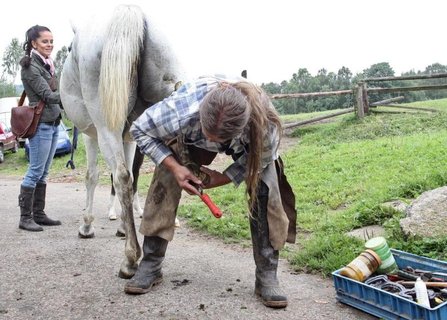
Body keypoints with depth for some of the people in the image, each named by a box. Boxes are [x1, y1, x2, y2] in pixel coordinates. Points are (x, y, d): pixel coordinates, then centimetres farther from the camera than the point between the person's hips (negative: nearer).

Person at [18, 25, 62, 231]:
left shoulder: (47, 64, 14)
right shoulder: (30, 67, -11)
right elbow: (48, 96, -18)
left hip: (53, 124, 9)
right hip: (41, 125, -9)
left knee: (43, 173, 11)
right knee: (35, 172, -5)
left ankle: (38, 214, 18)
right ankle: (25, 218, 2)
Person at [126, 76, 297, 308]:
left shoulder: (265, 125, -44)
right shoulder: (179, 112, -45)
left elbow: (260, 158, -20)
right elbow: (139, 129, -25)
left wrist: (223, 178, -24)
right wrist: (175, 167, -33)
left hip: (248, 145, 0)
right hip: (190, 137, 1)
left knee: (265, 190, -18)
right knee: (165, 182, -14)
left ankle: (267, 275, -7)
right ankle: (150, 265, 0)